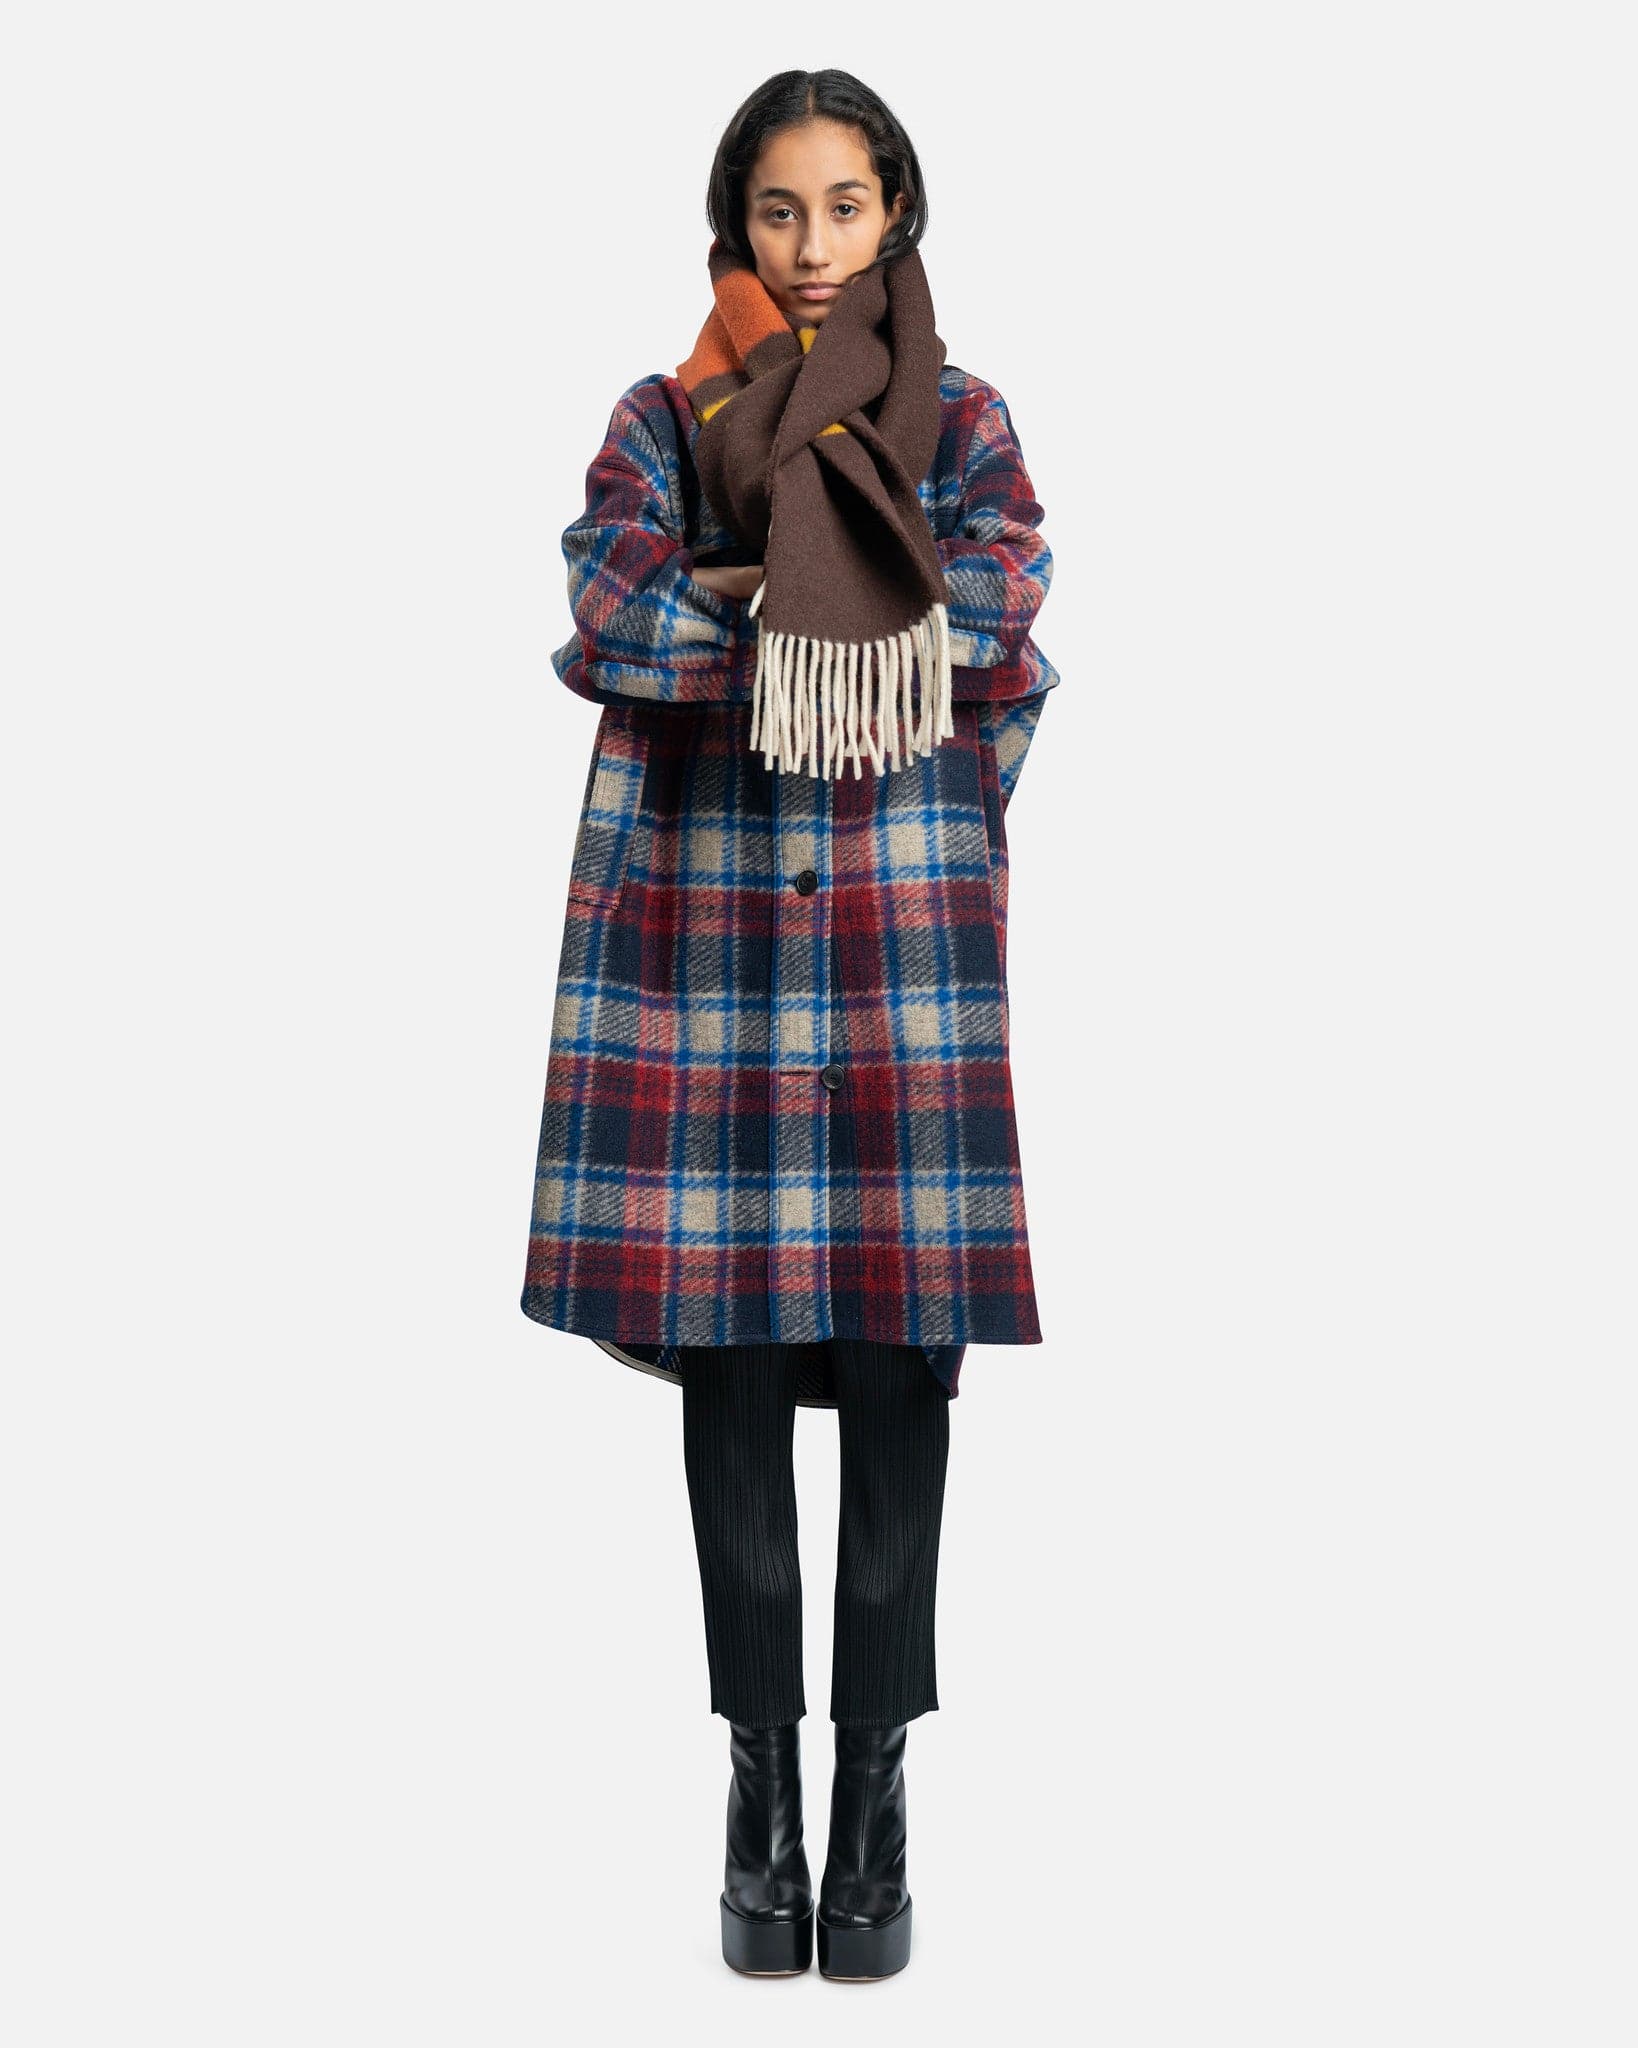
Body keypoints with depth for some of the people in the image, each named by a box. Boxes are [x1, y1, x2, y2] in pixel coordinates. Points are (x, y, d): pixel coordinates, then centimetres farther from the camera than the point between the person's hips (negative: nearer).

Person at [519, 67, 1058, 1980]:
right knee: (728, 1348, 2)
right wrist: (841, 607, -10)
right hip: (704, 922, 0)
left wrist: (727, 600, -7)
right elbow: (607, 622, -9)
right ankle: (760, 1771, 15)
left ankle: (875, 1778, 12)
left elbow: (998, 639, -9)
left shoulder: (961, 419, 10)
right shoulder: (660, 419, 10)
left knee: (901, 1348, -1)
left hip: (908, 928, 0)